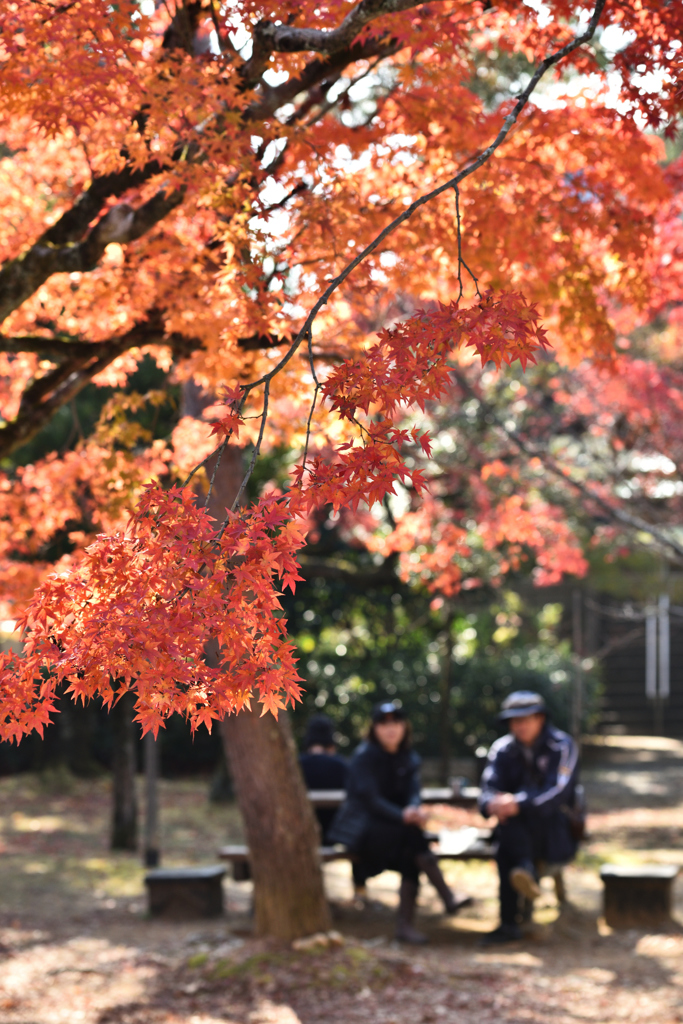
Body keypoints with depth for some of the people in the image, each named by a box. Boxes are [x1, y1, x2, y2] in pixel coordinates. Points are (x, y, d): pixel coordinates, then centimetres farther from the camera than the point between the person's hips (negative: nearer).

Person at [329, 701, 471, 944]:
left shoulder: (408, 758, 9)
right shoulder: (364, 757, -8)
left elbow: (412, 793, -3)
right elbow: (370, 799, -19)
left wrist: (416, 810, -29)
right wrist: (402, 815, -33)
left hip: (395, 826, 5)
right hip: (360, 826, -5)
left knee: (410, 854, -29)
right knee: (411, 835, -32)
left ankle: (405, 924, -29)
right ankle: (448, 899, -32)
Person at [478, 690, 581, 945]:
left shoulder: (562, 746, -7)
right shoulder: (502, 749, 6)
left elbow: (558, 791, -21)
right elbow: (489, 789, -6)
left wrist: (518, 804, -36)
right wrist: (493, 804, -32)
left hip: (555, 832, -3)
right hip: (517, 830, 4)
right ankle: (527, 871, -37)